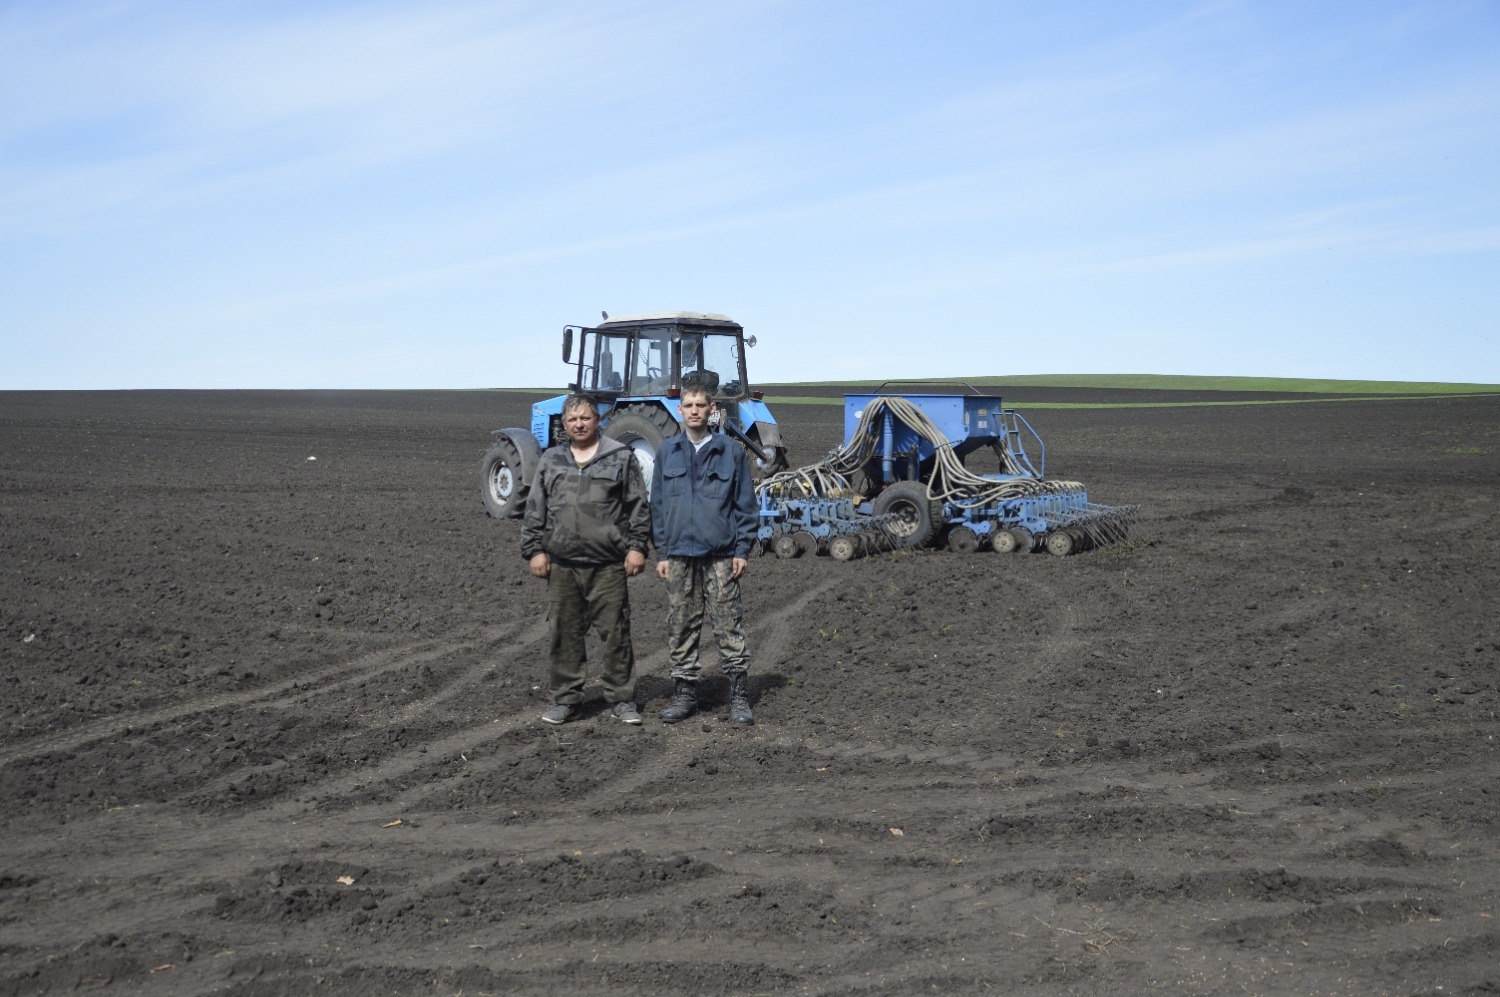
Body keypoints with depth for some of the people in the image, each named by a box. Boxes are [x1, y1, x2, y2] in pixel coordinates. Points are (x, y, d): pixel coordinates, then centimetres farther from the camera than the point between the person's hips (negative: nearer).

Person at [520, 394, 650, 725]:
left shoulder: (621, 457, 5)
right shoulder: (551, 461, 13)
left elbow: (638, 506, 4)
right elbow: (535, 510, 13)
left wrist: (637, 547, -4)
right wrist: (534, 550, 5)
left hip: (608, 564, -3)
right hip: (562, 564, 3)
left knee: (615, 632, -1)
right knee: (564, 633, 6)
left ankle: (621, 698, 10)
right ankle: (566, 700, 15)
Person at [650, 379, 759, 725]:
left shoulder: (730, 451, 2)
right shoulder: (667, 452, 7)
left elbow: (745, 505, 3)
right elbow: (657, 506, 9)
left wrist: (742, 550, -2)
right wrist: (661, 552, 5)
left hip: (721, 556, -2)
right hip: (679, 555, 2)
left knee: (729, 626, -1)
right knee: (681, 628, 7)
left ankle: (739, 696, 6)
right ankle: (684, 693, 17)